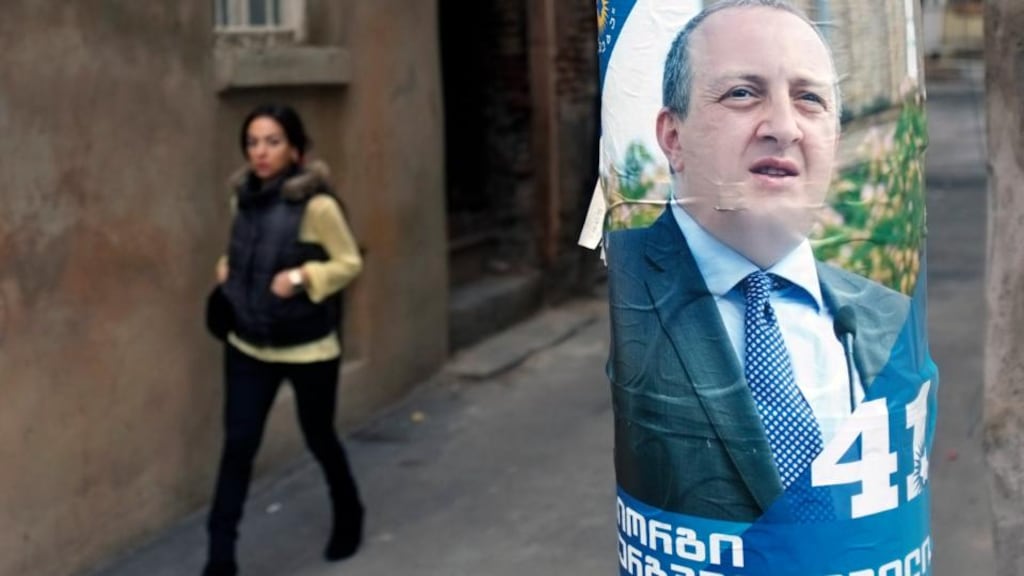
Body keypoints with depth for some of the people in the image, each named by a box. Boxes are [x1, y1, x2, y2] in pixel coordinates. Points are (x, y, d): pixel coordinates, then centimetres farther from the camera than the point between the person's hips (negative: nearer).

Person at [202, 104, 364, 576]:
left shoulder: (316, 205, -17)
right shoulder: (243, 198, 2)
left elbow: (350, 263, -10)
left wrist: (302, 277, -24)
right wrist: (228, 268, 0)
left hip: (308, 348, -4)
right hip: (248, 346, 4)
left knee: (318, 437, 14)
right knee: (237, 446, -1)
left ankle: (348, 516, 43)